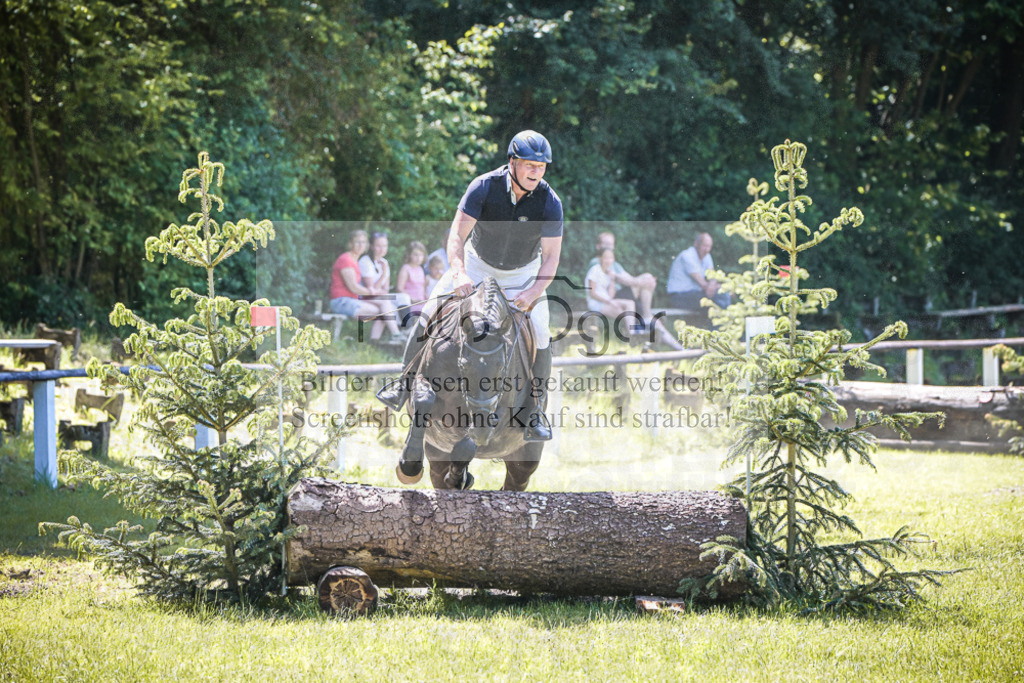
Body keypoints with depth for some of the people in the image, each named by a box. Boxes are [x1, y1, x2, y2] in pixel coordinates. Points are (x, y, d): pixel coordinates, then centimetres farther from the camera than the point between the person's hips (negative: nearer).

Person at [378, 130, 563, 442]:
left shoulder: (549, 202, -26)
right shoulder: (484, 187, -27)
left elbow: (551, 258, -25)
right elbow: (457, 236, -29)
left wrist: (531, 295, -41)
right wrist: (459, 274, -47)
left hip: (523, 273, 0)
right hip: (477, 264, 0)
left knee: (539, 336, -14)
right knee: (431, 314, -10)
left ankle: (536, 411, 3)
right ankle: (407, 382, 9)